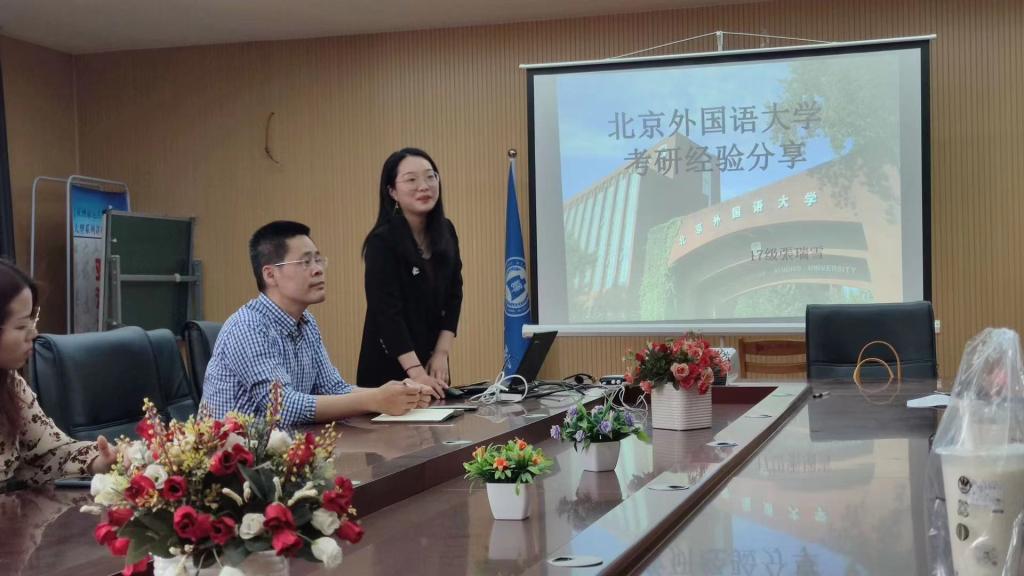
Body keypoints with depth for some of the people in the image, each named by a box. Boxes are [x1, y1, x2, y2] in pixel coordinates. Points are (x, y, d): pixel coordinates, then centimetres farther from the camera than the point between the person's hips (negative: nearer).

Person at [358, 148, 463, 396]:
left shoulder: (446, 232, 2)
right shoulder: (382, 241, -16)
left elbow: (453, 294, 5)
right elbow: (387, 311, -22)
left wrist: (441, 353, -5)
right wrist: (416, 373, -28)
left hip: (432, 361, 6)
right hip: (391, 367, -6)